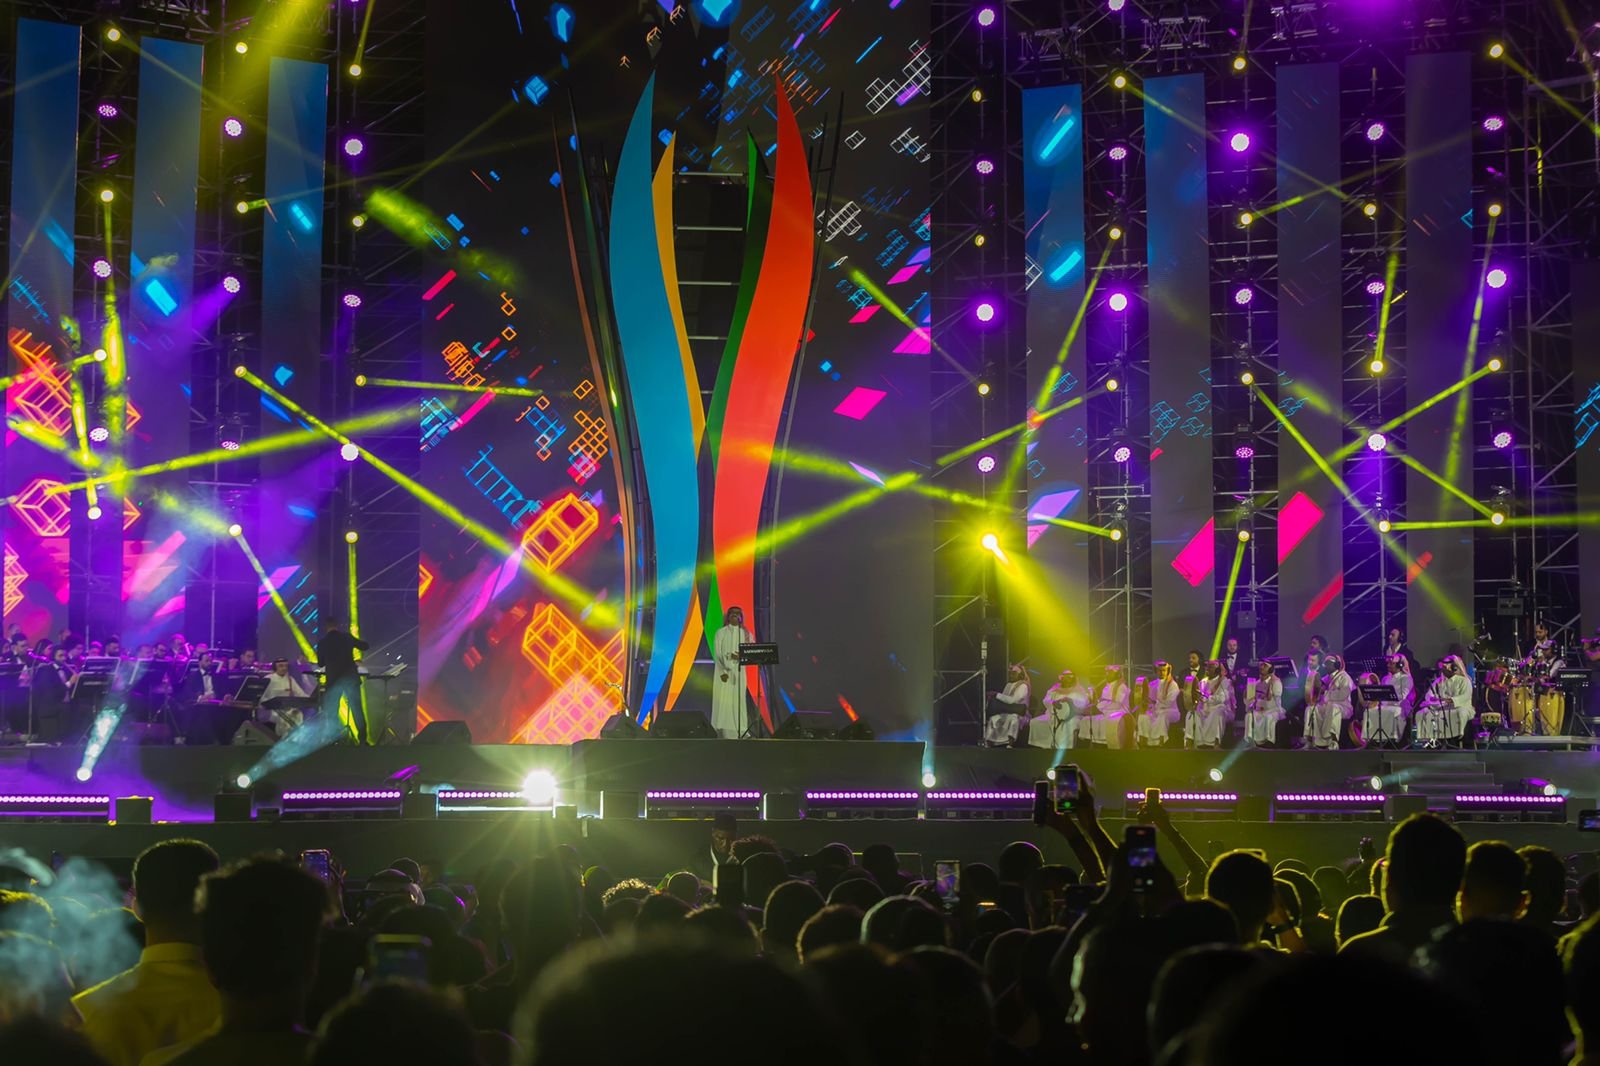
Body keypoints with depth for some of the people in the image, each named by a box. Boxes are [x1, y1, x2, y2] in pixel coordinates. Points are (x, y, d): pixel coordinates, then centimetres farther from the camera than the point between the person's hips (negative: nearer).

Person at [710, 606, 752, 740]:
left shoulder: (746, 634, 10)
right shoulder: (720, 633, 2)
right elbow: (717, 653, -5)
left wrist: (741, 656, -18)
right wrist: (724, 671, -16)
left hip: (738, 672, 2)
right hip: (723, 671, -2)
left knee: (738, 700, -3)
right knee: (723, 700, -8)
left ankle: (738, 731, -4)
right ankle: (724, 732, -8)